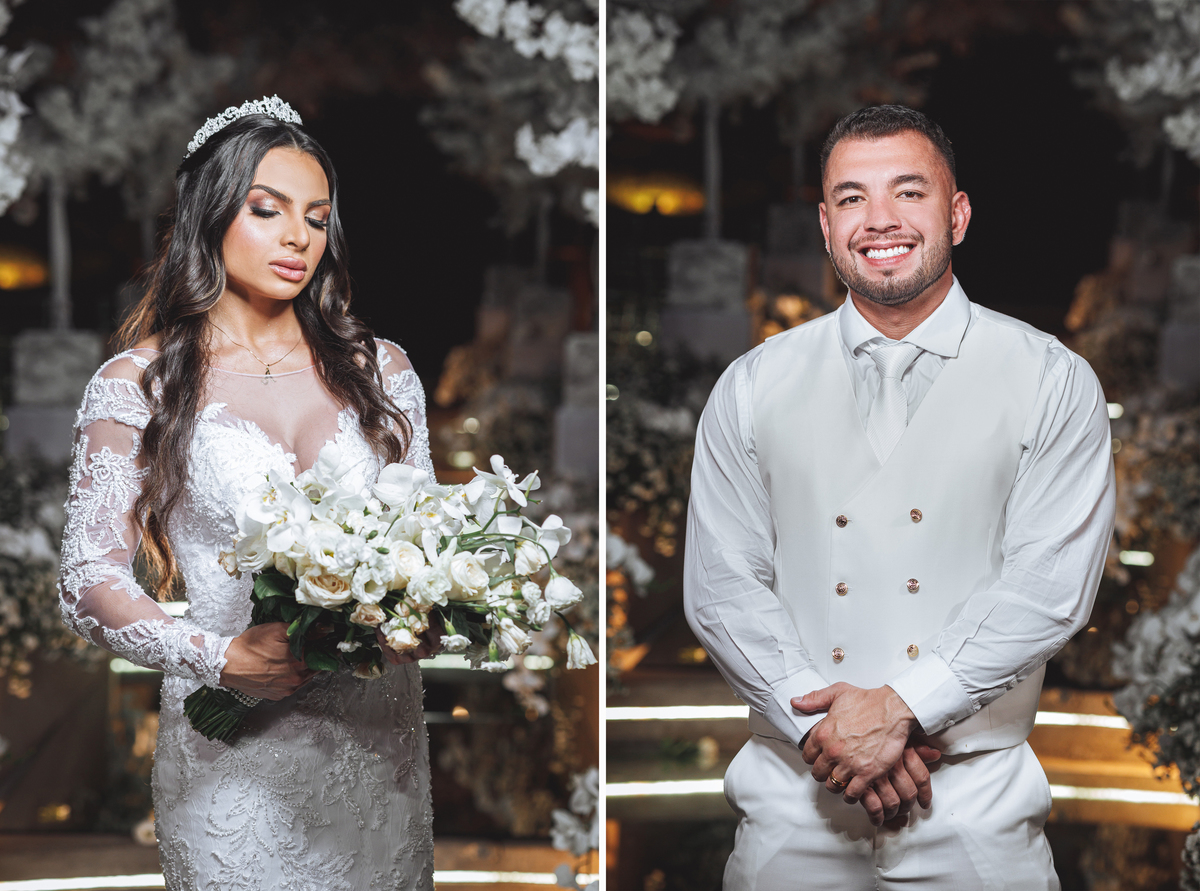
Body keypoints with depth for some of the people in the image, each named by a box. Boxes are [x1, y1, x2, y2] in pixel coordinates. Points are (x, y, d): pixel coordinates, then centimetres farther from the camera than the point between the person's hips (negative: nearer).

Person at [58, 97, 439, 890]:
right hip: (231, 755, -3)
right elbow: (90, 583, -6)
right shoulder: (136, 386, -2)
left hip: (377, 736, 3)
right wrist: (221, 658, -21)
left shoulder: (379, 371, 8)